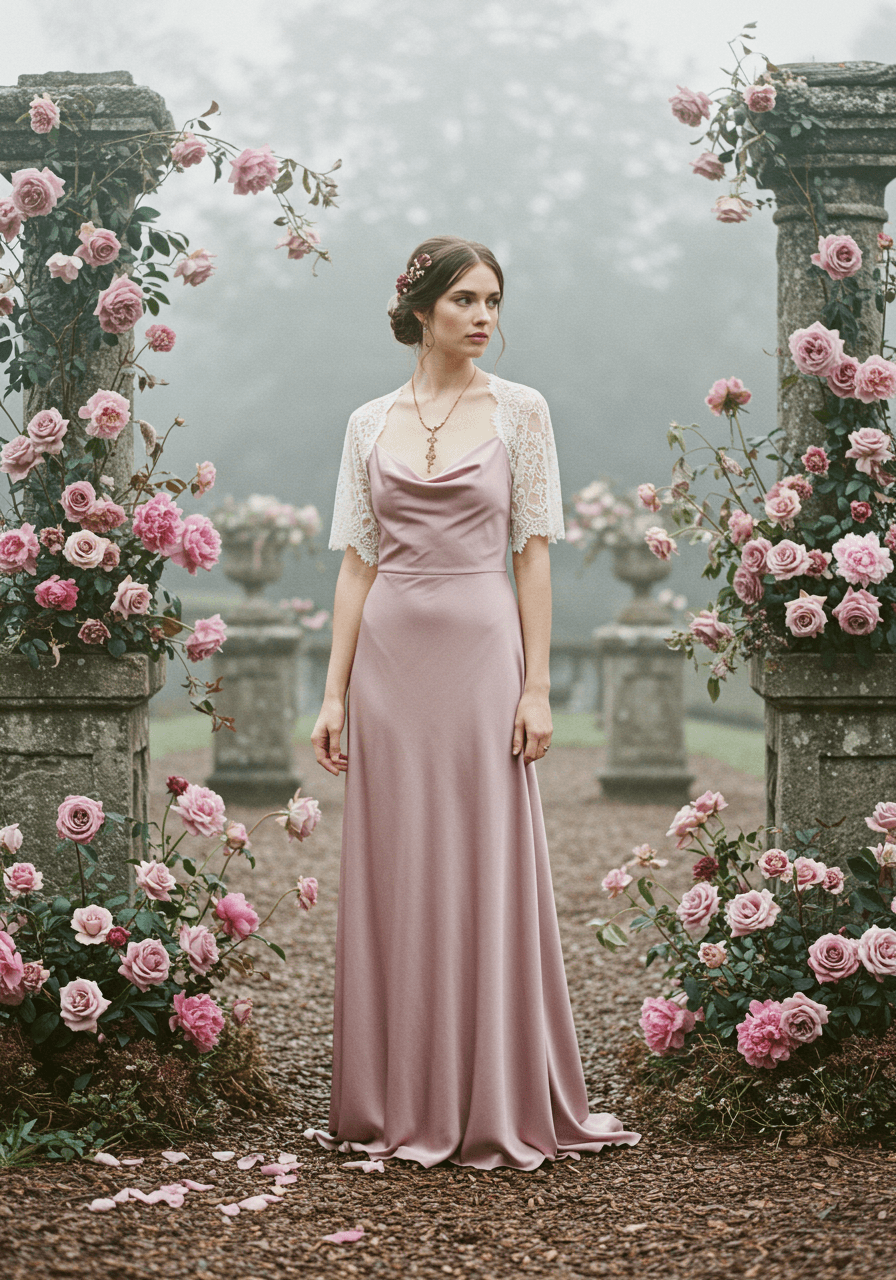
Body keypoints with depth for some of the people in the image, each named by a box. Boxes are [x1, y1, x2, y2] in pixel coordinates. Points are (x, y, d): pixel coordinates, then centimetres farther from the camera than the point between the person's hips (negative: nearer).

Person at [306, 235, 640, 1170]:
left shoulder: (518, 411, 3)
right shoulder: (370, 424, 9)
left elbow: (533, 554, 0)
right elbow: (357, 564, 8)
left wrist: (536, 685, -7)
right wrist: (335, 693, 2)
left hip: (481, 651, -2)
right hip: (390, 656, 2)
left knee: (487, 874, -1)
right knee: (394, 879, 4)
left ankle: (497, 1106, 8)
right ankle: (398, 1105, 13)